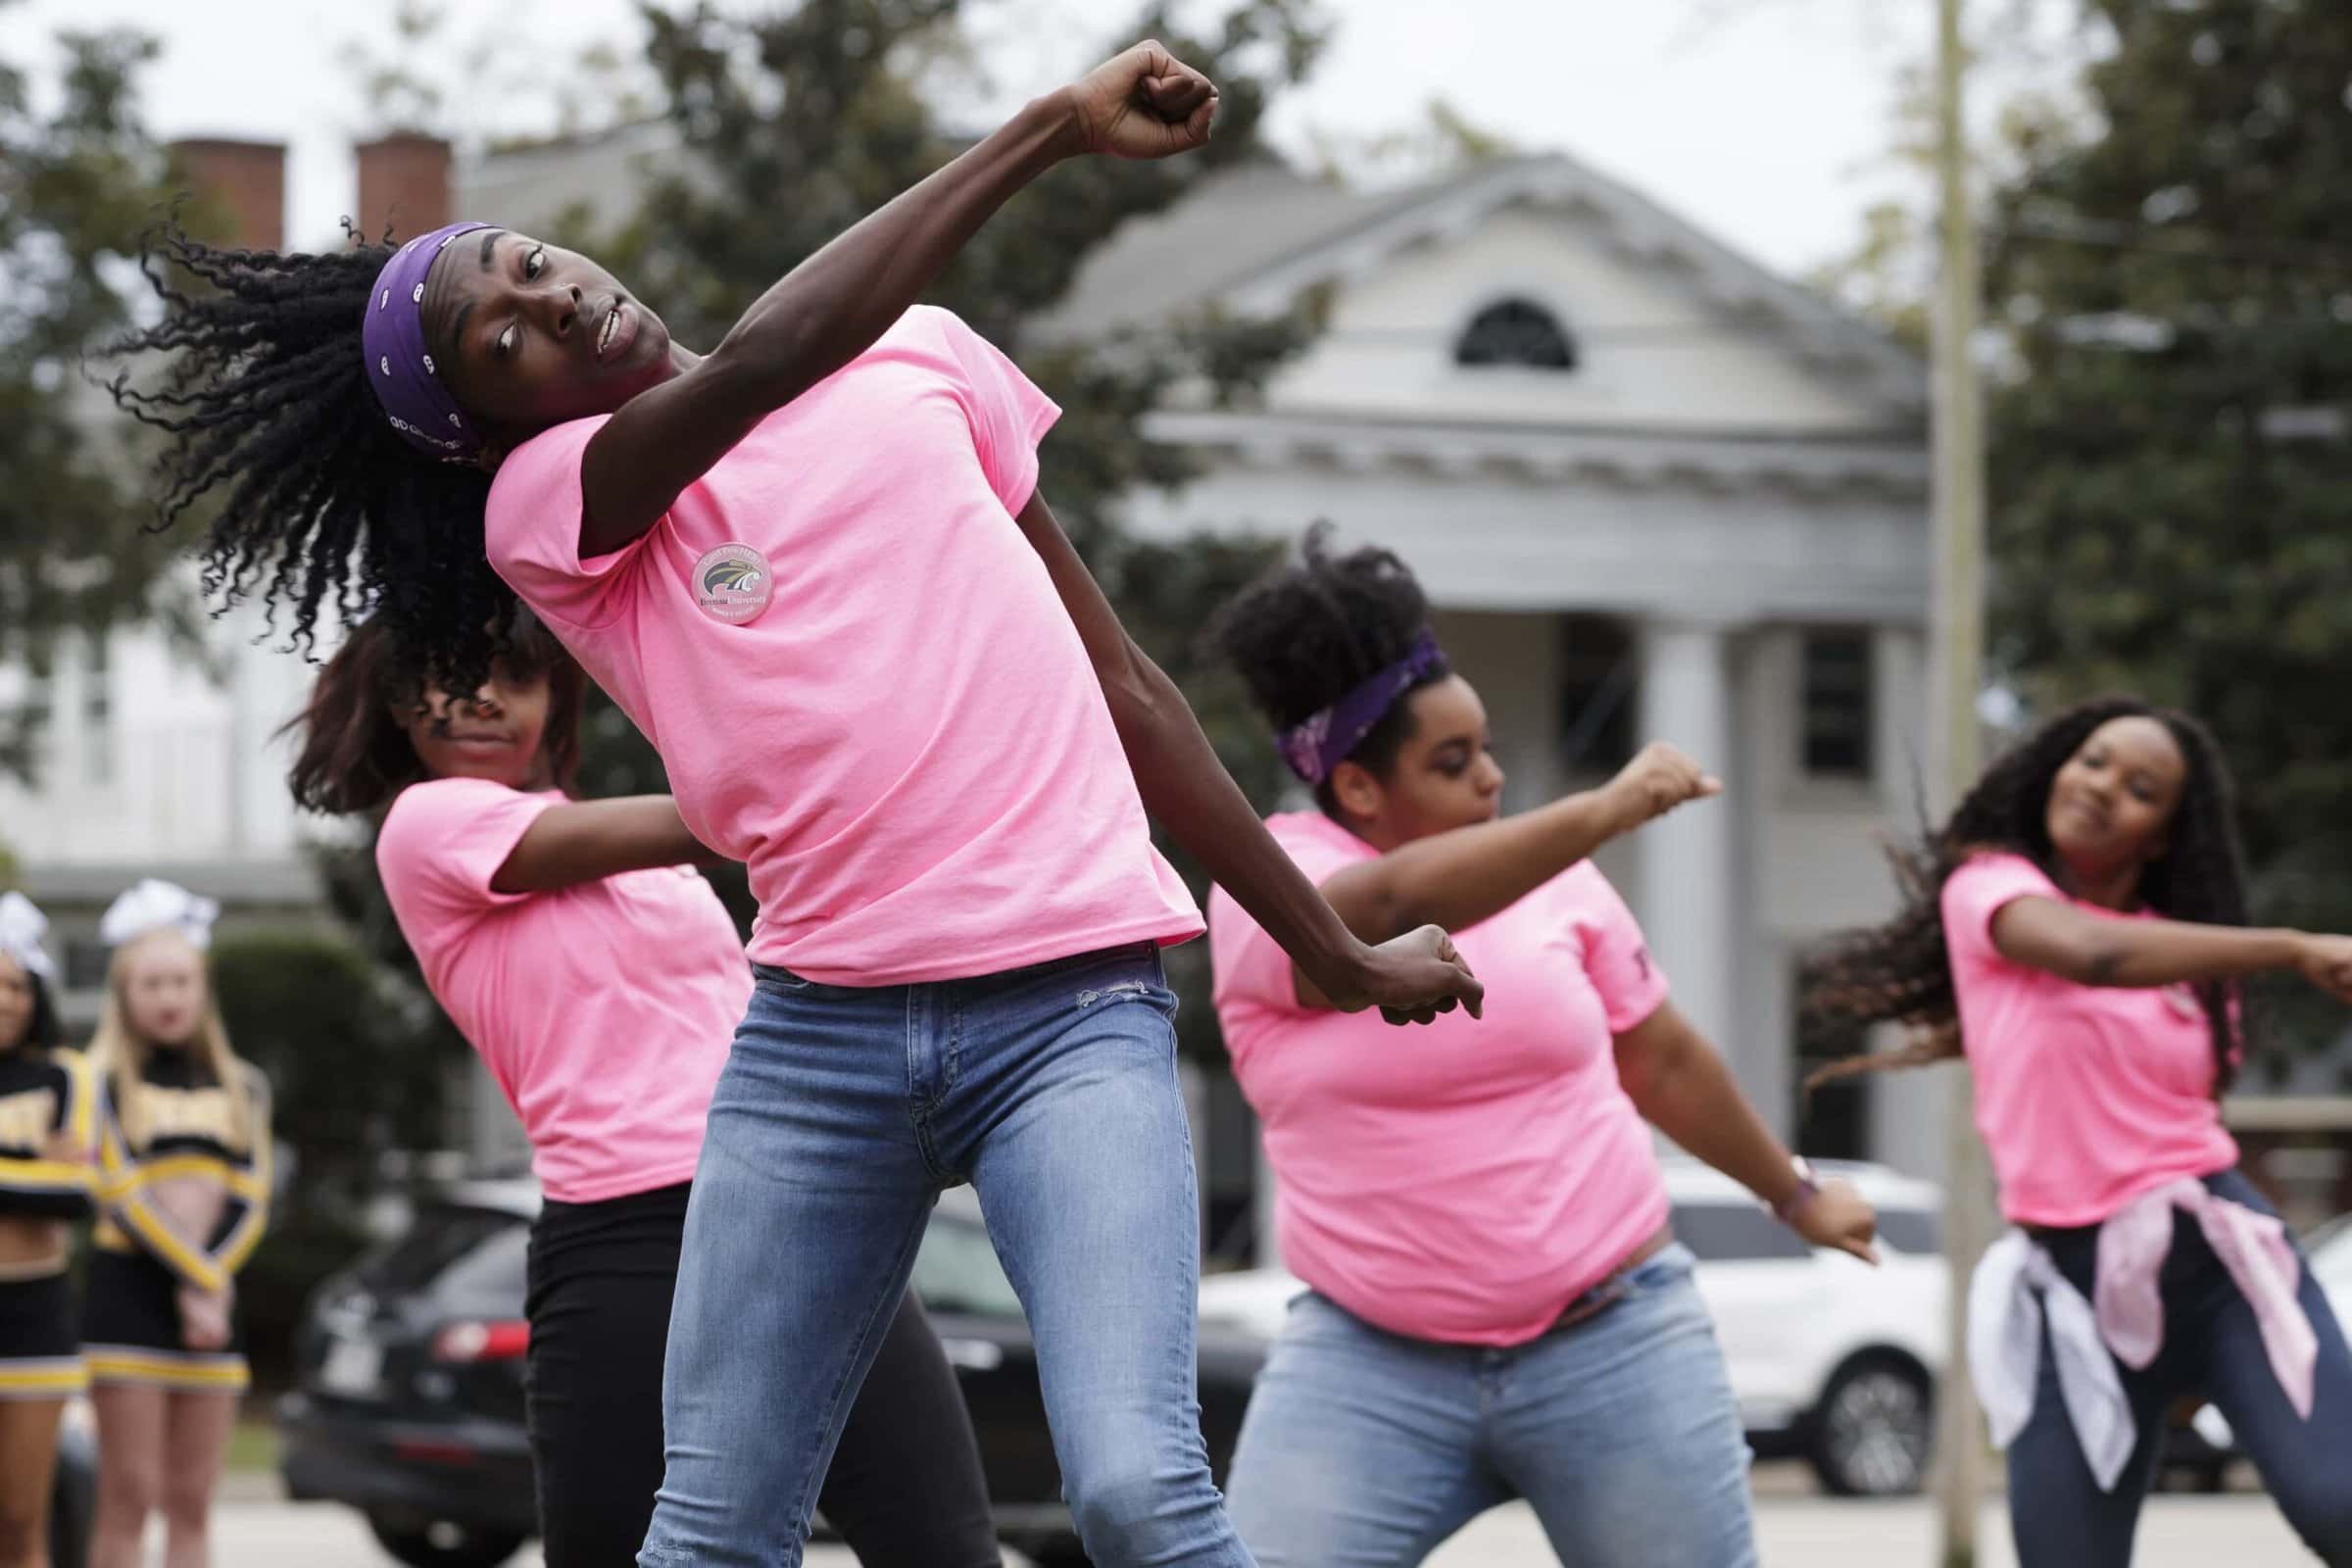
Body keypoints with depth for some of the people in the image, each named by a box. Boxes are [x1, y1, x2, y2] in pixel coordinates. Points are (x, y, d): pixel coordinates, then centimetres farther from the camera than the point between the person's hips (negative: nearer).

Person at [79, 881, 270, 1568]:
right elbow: (121, 1194, -6)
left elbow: (250, 1201, 8)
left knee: (191, 1506, 3)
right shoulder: (104, 1081, 2)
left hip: (212, 1301, 4)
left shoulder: (241, 1087, 15)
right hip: (127, 1288, -4)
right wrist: (197, 1278, -10)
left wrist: (210, 1284, -8)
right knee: (129, 1498, -9)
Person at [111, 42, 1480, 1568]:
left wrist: (1337, 950, 23)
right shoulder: (542, 500, 4)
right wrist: (1051, 126, -18)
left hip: (1074, 1000, 0)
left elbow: (1124, 682, 20)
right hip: (823, 1027, 0)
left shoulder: (917, 361, 15)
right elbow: (760, 365, -17)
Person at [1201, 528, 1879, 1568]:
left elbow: (1664, 1061, 18)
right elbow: (1397, 908, -32)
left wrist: (1795, 1195, 29)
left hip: (1612, 1345, 2)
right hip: (1375, 1362, -2)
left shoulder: (1550, 876, 4)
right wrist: (1603, 813, -42)